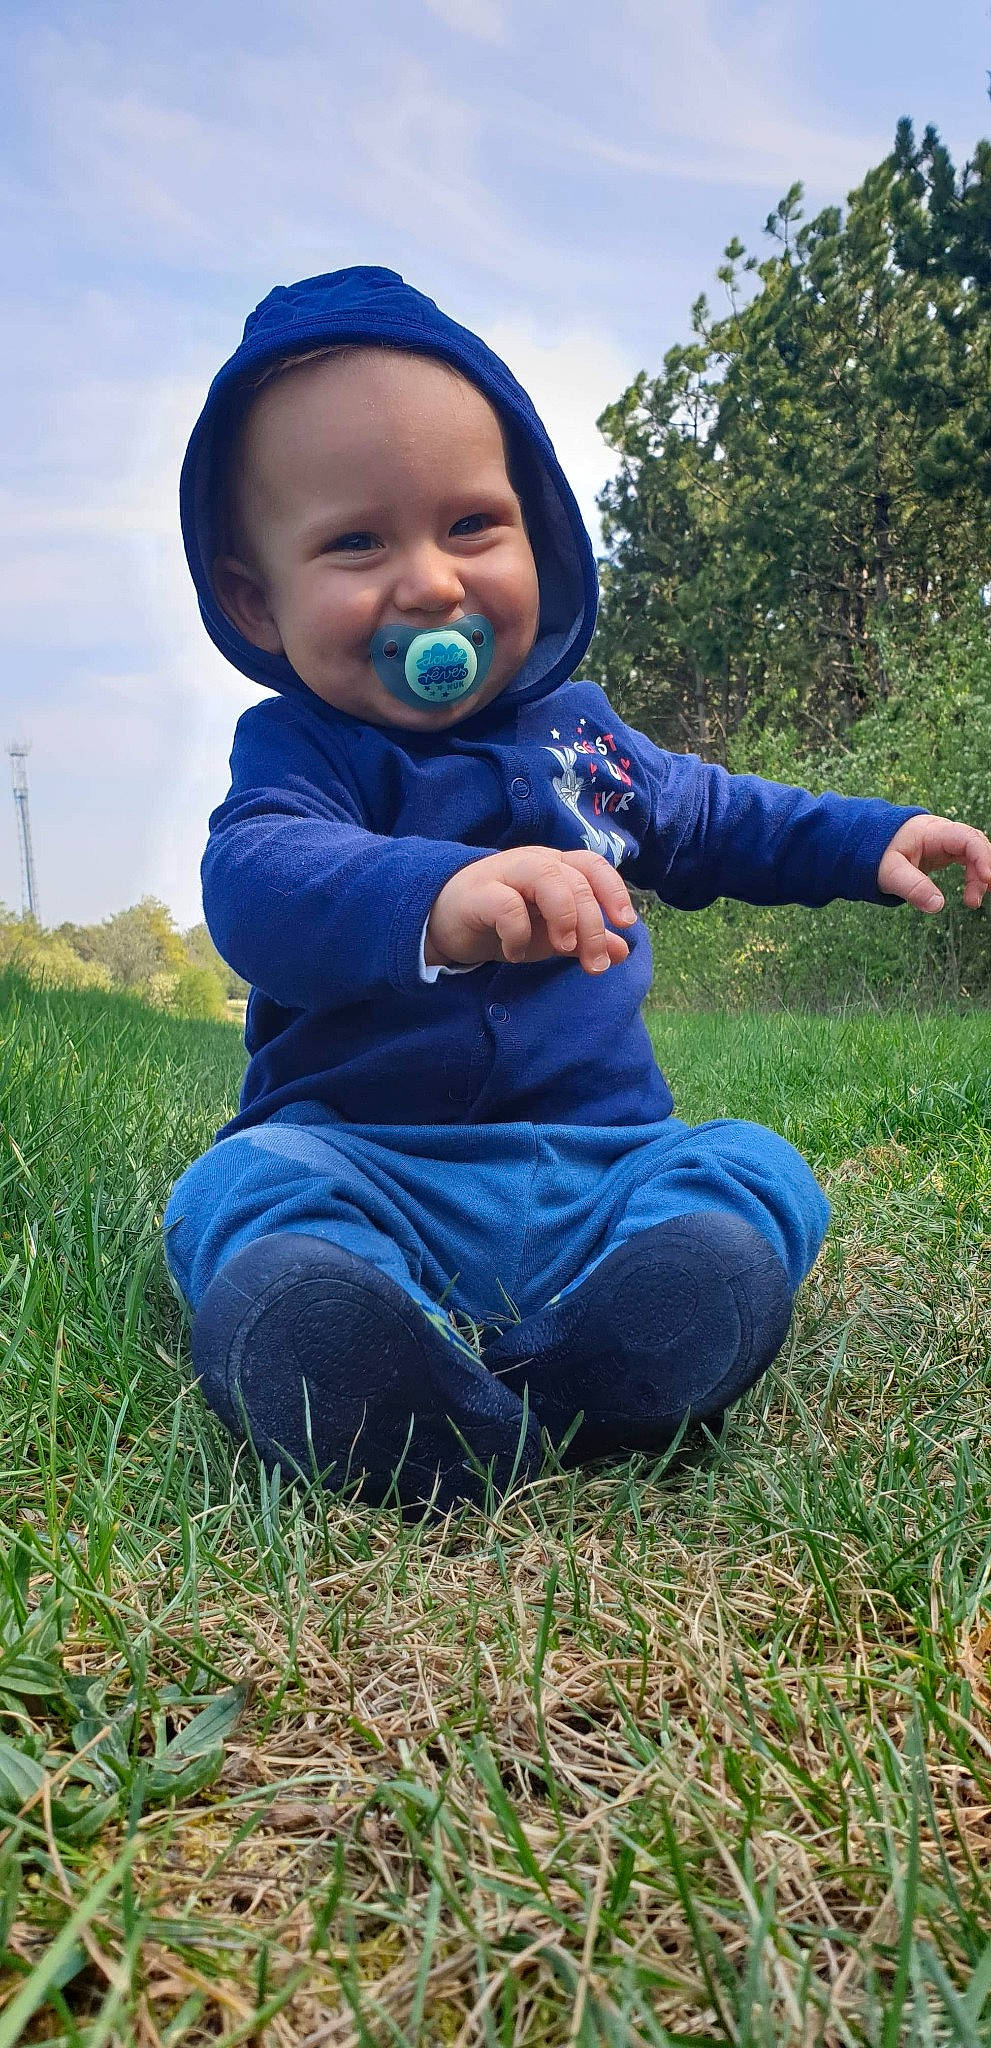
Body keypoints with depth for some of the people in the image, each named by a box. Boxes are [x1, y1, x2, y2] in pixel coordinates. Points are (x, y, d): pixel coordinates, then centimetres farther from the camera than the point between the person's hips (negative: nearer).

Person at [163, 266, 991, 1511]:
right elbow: (258, 884, -28)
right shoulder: (297, 751, -3)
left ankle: (560, 1395, -44)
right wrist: (435, 896, -49)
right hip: (369, 1171, -3)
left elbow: (714, 820, 33)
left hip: (601, 1168, 4)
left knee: (753, 1173, -21)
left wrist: (874, 841, 23)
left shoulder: (579, 732, 13)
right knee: (244, 1190, -30)